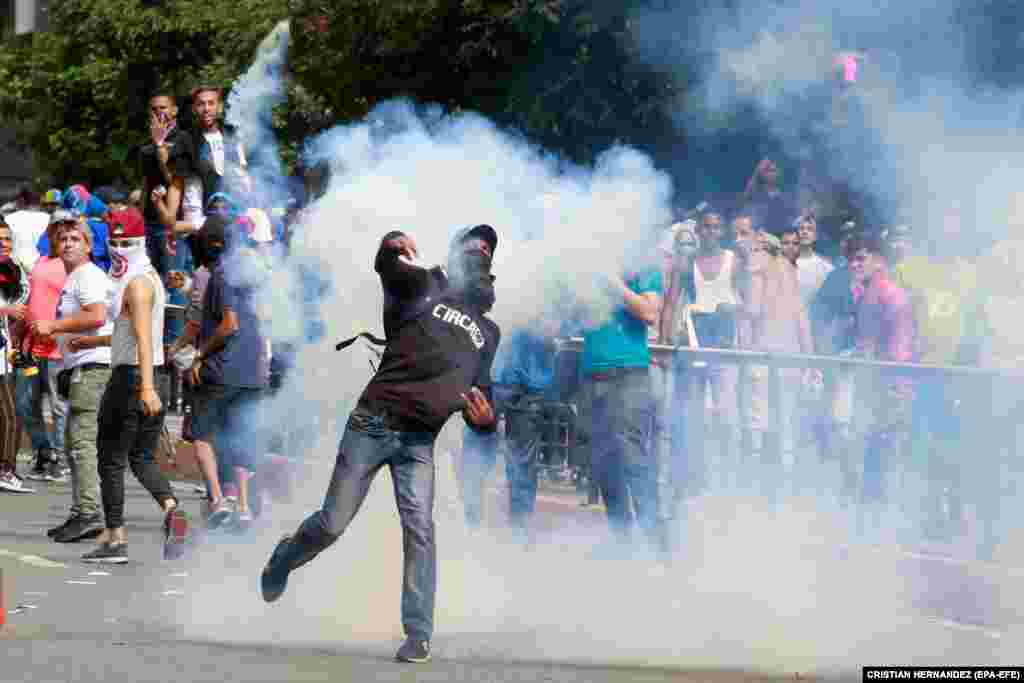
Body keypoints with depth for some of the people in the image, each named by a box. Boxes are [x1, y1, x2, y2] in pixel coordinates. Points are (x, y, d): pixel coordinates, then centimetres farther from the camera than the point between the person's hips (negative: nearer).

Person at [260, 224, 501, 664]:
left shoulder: (488, 332, 19)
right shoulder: (425, 287, 3)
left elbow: (481, 388, 24)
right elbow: (388, 266, -17)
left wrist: (486, 417, -2)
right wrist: (393, 245, -43)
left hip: (419, 441, 3)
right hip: (374, 424, -3)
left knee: (419, 528, -15)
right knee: (333, 524, 0)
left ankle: (418, 634, -15)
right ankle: (282, 561, 32)